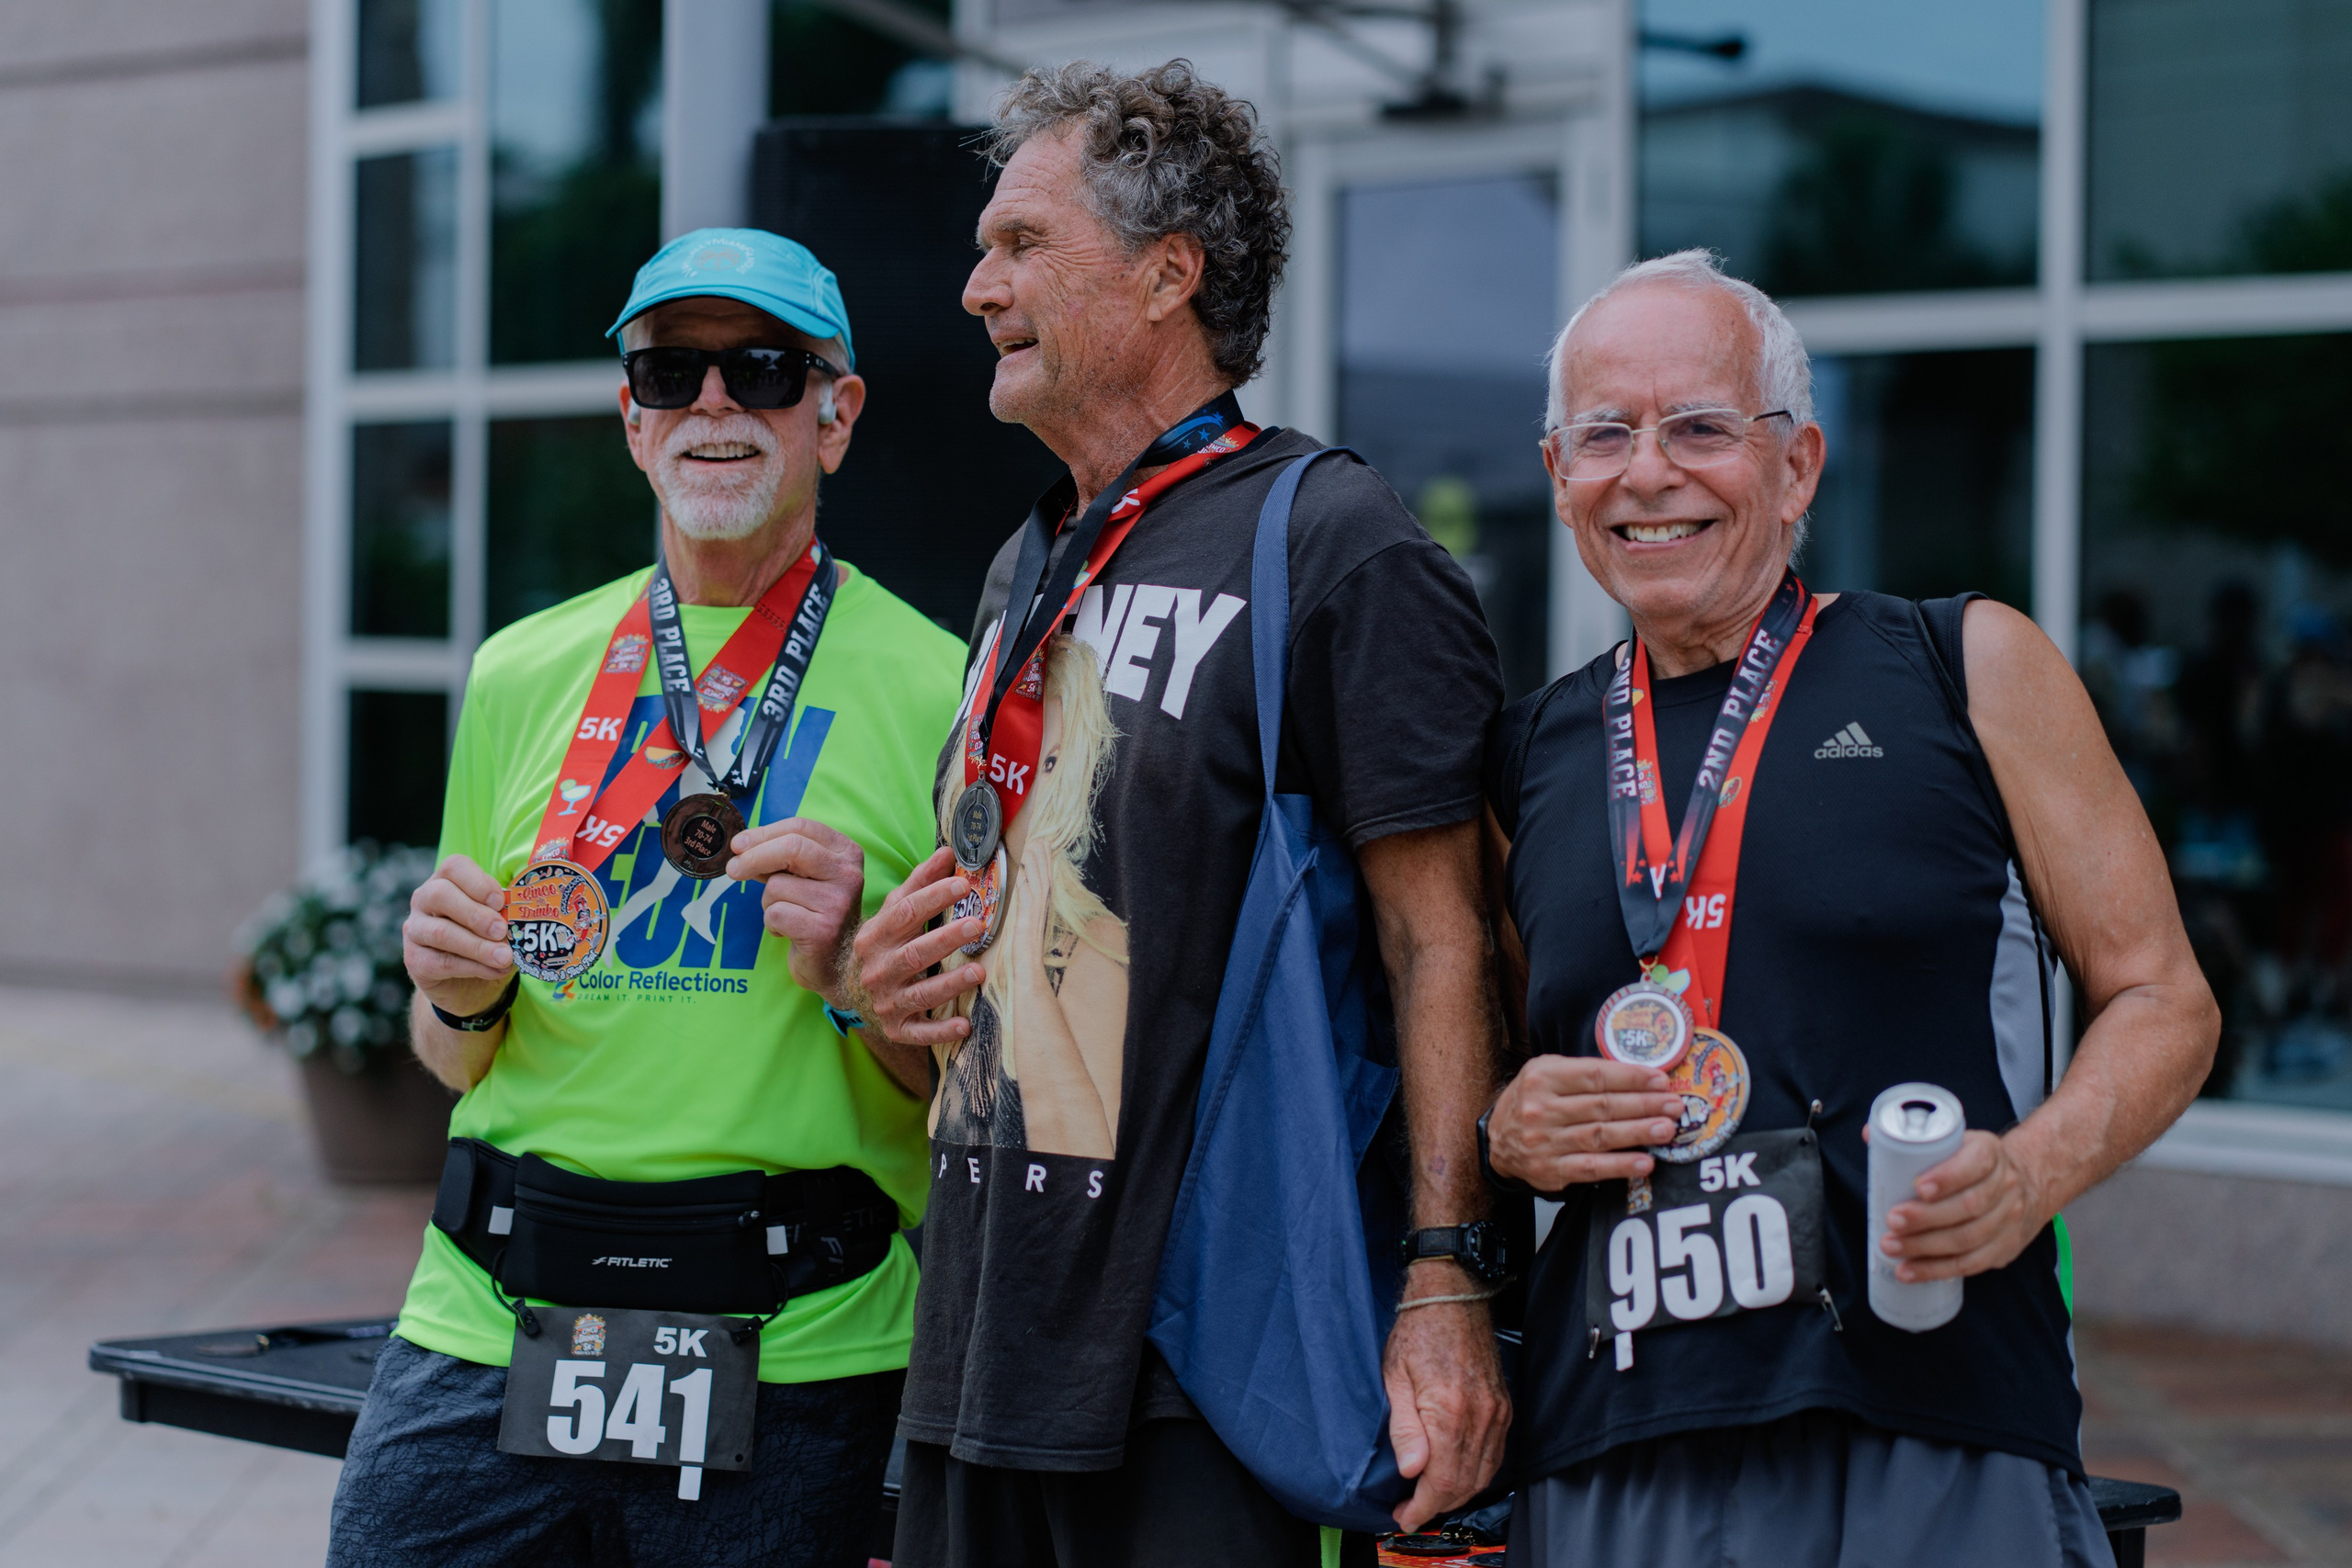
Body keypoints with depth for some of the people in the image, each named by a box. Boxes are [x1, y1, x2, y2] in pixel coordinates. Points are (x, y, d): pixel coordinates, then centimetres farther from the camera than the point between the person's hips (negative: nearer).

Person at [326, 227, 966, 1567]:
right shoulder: (525, 675, 11)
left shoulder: (934, 692, -1)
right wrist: (461, 1000, -3)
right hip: (485, 1331, 3)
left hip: (789, 1359, -3)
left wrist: (853, 978, -16)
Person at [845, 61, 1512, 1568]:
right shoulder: (1026, 577, 18)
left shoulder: (1337, 547, -8)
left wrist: (1448, 1289, -20)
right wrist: (891, 978, 7)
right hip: (979, 1335, 8)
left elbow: (1442, 944, -13)